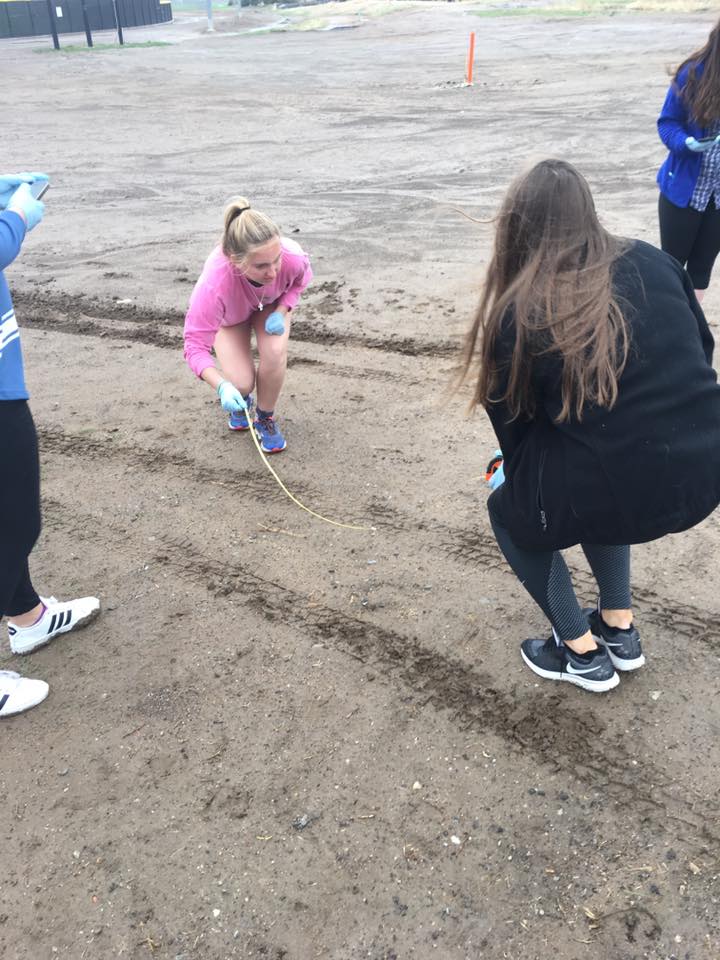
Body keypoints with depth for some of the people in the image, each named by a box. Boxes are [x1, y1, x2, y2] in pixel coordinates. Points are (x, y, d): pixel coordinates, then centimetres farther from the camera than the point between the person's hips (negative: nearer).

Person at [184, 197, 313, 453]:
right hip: (229, 315, -1)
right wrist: (222, 387, -54)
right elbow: (196, 345, -38)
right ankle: (241, 403, 23)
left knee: (275, 353, -27)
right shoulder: (214, 284, -47)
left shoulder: (293, 256, -39)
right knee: (241, 383, -18)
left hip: (271, 305, 2)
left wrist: (281, 312, -28)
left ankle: (265, 418, 3)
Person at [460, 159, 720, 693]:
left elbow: (513, 421, 6)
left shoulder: (517, 313, -5)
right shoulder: (654, 263, 5)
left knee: (511, 511, 23)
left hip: (629, 490, -5)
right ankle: (620, 630, 38)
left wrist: (515, 474, 27)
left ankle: (582, 653, 28)